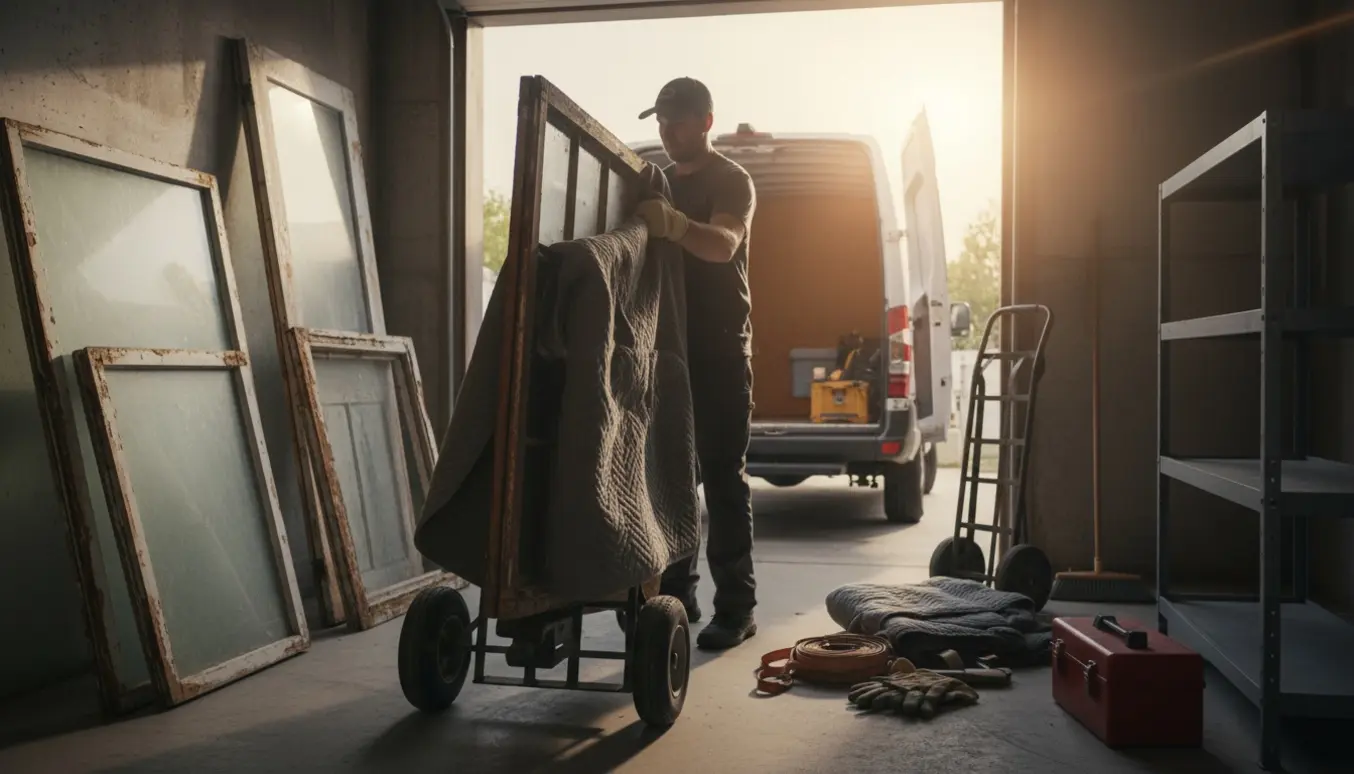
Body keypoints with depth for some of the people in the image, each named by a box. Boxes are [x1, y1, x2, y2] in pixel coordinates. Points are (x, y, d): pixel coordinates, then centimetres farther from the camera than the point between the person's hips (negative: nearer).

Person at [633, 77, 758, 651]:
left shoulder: (732, 181, -4)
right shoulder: (659, 183, 17)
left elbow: (724, 244, -24)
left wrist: (675, 225, -43)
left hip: (719, 347, -6)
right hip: (669, 344, 7)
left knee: (724, 477, -6)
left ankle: (736, 605, -3)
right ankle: (676, 592, 16)